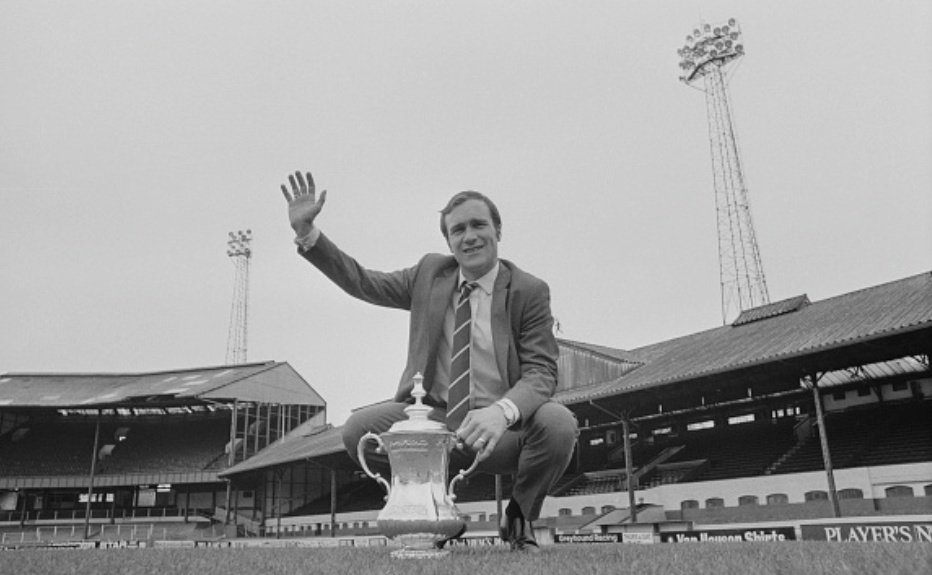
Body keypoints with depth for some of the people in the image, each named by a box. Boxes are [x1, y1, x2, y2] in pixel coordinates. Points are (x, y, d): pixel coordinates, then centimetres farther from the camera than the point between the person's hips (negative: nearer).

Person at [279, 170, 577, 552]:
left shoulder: (529, 291, -4)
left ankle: (519, 518, 0)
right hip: (433, 418, 2)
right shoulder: (430, 272, 7)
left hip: (498, 427, -2)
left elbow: (541, 372, -11)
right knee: (357, 430, -23)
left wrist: (501, 411, -34)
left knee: (558, 423, -32)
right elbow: (362, 281, 12)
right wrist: (305, 231, 1)